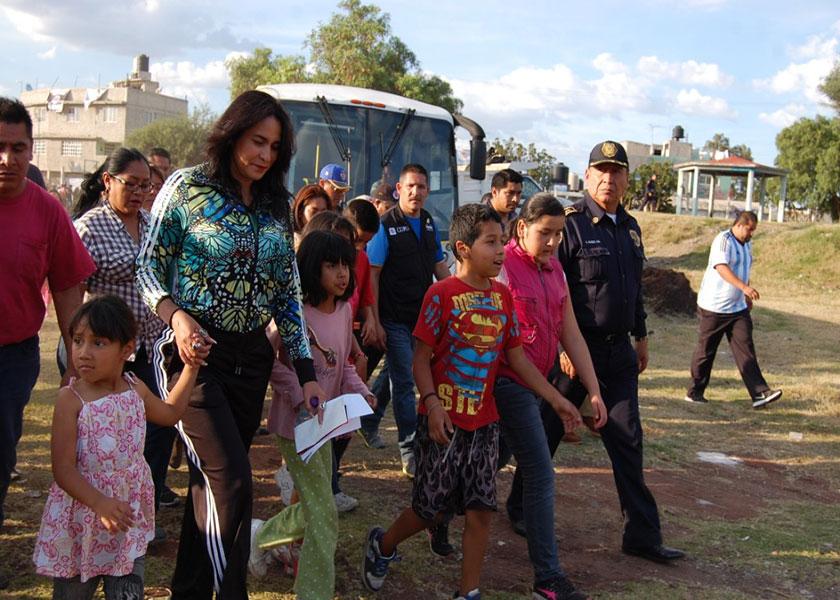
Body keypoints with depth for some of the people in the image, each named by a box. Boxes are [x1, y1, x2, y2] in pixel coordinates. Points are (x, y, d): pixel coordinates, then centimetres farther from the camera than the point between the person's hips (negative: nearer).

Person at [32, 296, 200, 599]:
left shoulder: (137, 390, -1)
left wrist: (191, 368, 16)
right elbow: (63, 470, -19)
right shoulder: (71, 399, -16)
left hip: (129, 519, 4)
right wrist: (100, 503, -32)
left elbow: (170, 413, 22)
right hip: (81, 522, -3)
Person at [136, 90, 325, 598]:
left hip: (252, 356, 5)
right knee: (232, 481, -14)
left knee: (212, 479, 12)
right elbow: (148, 266, -2)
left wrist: (307, 372, 5)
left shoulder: (276, 206, 10)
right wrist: (177, 316, -21)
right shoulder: (187, 188, -3)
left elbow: (288, 293, 10)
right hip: (195, 351, -5)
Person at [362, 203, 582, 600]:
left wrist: (556, 400, 8)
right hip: (443, 421, -5)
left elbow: (517, 358, 11)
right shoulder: (442, 294, -12)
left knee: (481, 510, 5)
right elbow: (420, 358, -11)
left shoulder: (502, 296, 5)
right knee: (431, 508, 6)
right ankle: (382, 546, 34)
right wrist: (432, 404, -24)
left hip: (484, 422, 5)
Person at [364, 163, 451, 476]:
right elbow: (372, 275, -11)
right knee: (404, 381, -3)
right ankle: (410, 450, 5)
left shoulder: (429, 224, 9)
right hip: (395, 318, -6)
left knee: (394, 373, 17)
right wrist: (374, 321, -15)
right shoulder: (386, 225, -10)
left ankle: (367, 422, 37)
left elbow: (439, 266, 17)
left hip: (421, 317, 6)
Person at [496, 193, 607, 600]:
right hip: (510, 382, -7)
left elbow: (570, 334, 10)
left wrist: (594, 391, 8)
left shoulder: (554, 270, 9)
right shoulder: (503, 266, -14)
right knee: (541, 474, -9)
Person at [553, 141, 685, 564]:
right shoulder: (571, 223, -11)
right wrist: (562, 347, -19)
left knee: (627, 441, 8)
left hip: (618, 351, 7)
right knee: (548, 433, 7)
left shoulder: (629, 227, 12)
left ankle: (643, 536, 15)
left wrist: (640, 336, 20)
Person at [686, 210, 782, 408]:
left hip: (738, 308, 7)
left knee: (746, 349, -1)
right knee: (706, 351, 3)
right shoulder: (723, 240, -14)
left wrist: (747, 298, 27)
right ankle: (694, 392, 16)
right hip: (714, 307, -7)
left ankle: (760, 394, -6)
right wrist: (744, 287, -40)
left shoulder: (747, 244, 13)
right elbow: (721, 267, -29)